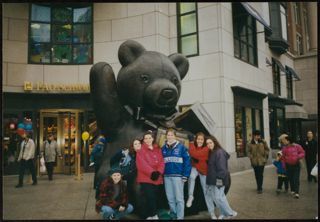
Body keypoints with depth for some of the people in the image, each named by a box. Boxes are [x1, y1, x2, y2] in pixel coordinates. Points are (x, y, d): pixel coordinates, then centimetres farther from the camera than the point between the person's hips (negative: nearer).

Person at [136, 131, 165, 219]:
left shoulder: (158, 149, 15)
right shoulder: (141, 150, 2)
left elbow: (161, 162, 7)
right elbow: (141, 163, -10)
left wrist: (159, 172, -10)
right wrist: (152, 172, -19)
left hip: (157, 178, 5)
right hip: (146, 178, -4)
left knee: (154, 198, 7)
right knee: (150, 197, -16)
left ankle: (149, 216, 18)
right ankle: (154, 215, -5)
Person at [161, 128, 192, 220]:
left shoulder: (181, 147, -4)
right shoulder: (164, 148, 9)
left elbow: (187, 161, -8)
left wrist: (185, 176, -13)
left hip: (178, 176, -4)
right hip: (167, 176, 4)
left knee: (179, 198, 0)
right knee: (170, 198, 13)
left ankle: (180, 217, 10)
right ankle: (173, 215, 27)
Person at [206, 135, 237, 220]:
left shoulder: (219, 152, -16)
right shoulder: (211, 153, 14)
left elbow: (222, 167, -21)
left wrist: (219, 178, -24)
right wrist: (210, 179, 16)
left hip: (218, 179, -10)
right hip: (213, 179, 10)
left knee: (218, 197, -6)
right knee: (215, 197, 12)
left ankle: (231, 213, 11)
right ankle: (224, 214, 24)